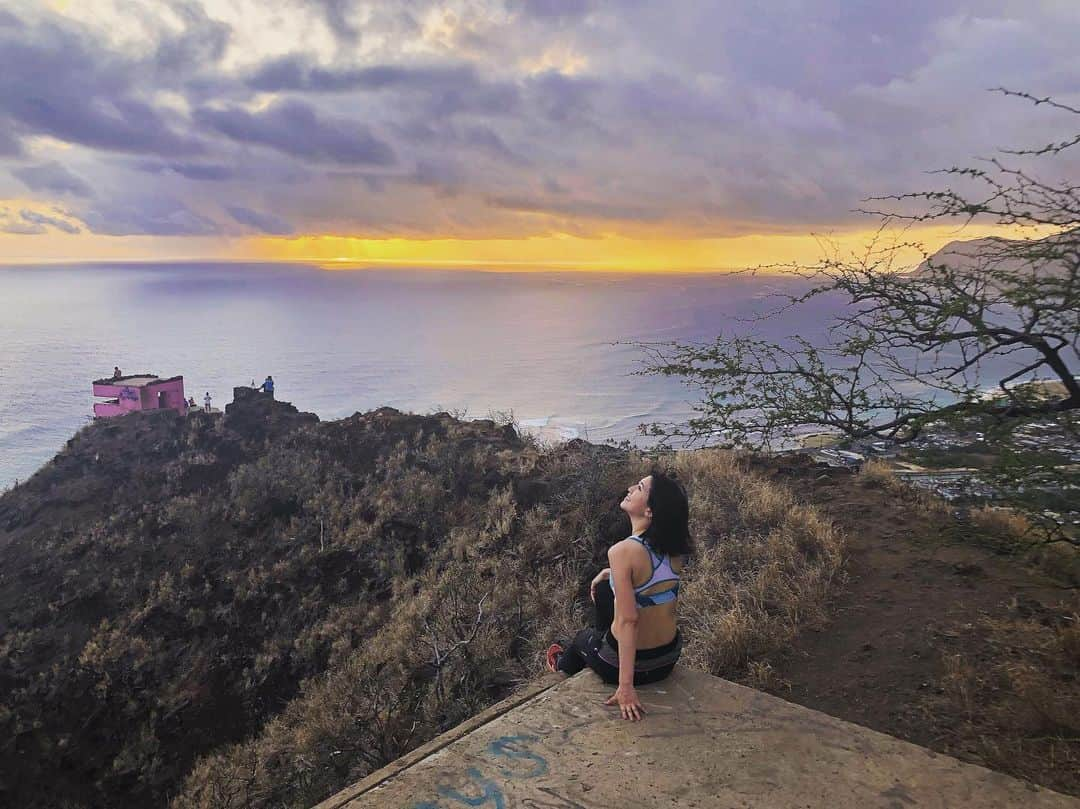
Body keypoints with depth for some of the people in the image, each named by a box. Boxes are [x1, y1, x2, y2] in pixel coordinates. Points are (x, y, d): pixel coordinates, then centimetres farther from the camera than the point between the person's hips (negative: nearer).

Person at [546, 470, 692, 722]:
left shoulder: (623, 551, -29)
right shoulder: (675, 549, -9)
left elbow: (628, 621, -30)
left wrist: (625, 687, -27)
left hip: (623, 663, -5)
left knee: (583, 637, 29)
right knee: (604, 586, 26)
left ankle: (563, 666, 62)